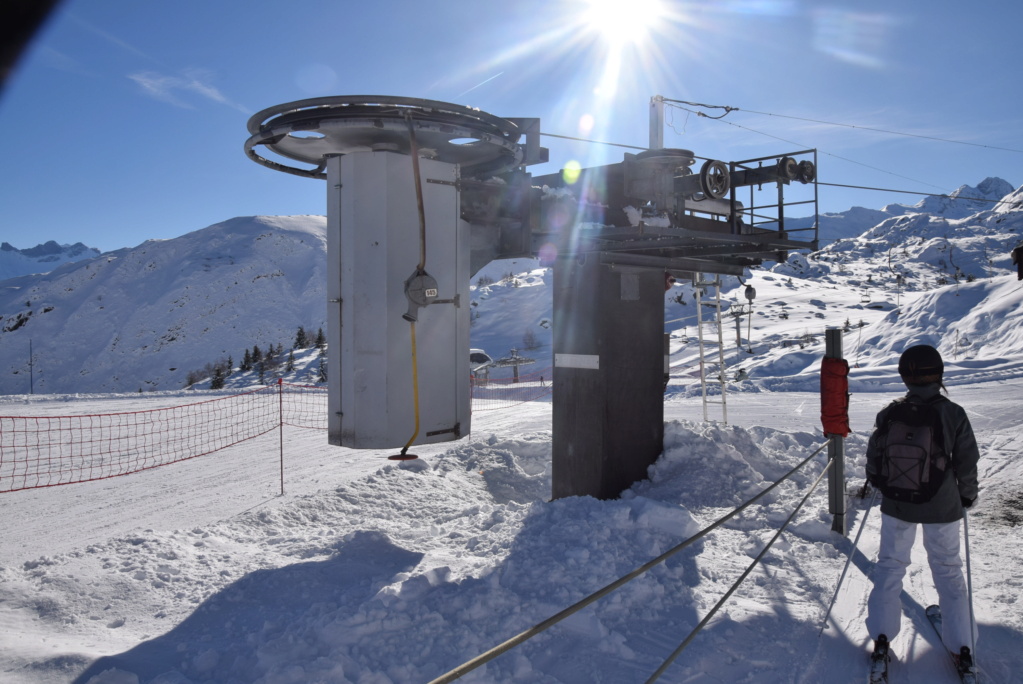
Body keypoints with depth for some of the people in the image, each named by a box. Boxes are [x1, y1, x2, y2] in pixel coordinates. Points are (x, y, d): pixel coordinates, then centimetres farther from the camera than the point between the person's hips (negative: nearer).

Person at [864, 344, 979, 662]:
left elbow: (874, 456, -2)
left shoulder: (890, 413, -10)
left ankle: (881, 635, 15)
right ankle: (961, 644, 19)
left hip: (898, 504, 0)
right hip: (942, 505, 0)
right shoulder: (954, 413, -12)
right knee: (948, 570, 14)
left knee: (890, 564, 14)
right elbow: (967, 461, -6)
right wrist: (967, 495, 10)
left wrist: (874, 483, 17)